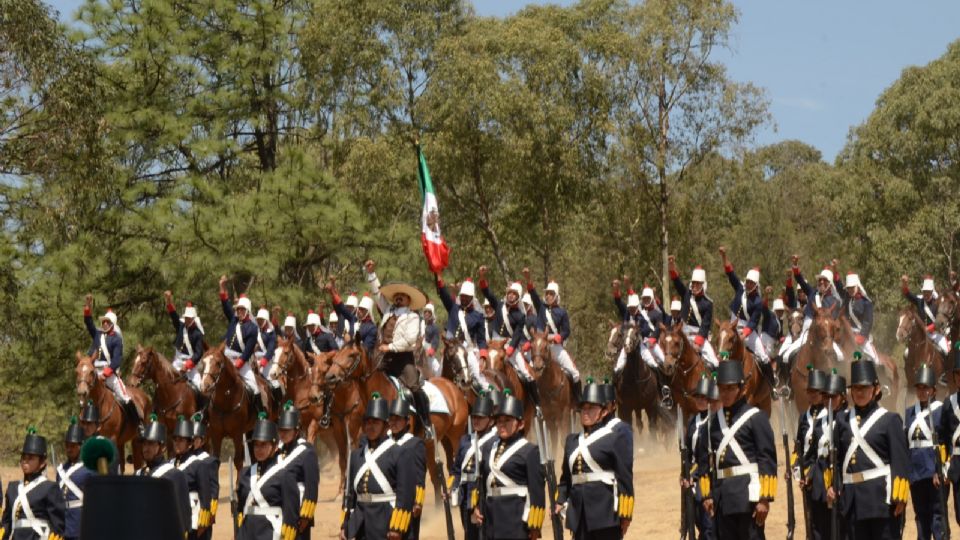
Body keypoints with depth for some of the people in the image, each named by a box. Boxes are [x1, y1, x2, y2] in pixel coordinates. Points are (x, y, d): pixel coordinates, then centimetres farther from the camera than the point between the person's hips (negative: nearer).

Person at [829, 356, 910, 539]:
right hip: (852, 495, 5)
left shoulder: (890, 419, -2)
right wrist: (832, 485, 6)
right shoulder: (844, 421, 13)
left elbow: (901, 461, -7)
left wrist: (899, 496, -14)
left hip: (881, 494, -5)